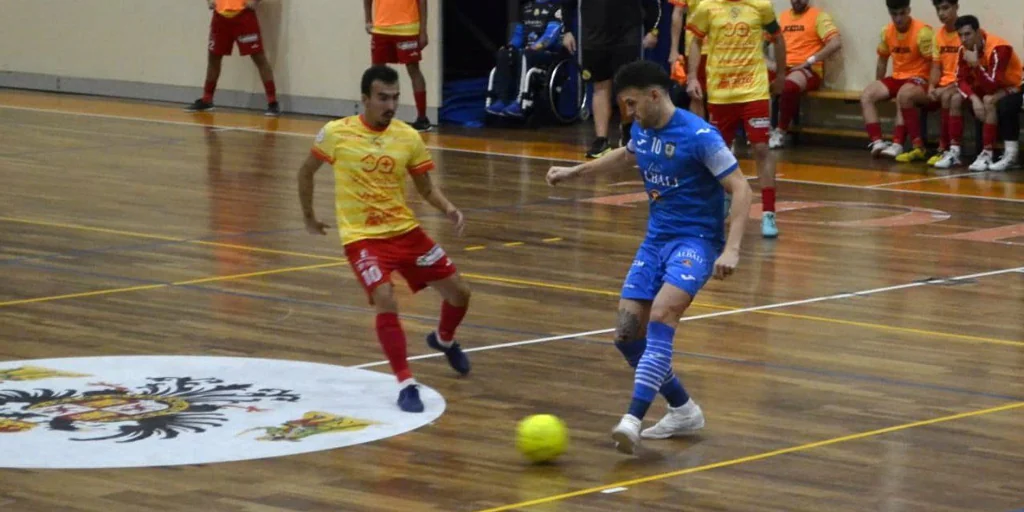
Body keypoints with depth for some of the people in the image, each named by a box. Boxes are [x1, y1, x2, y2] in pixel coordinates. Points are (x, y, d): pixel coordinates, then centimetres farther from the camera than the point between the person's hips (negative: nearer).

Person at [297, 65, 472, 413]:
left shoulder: (409, 137, -3)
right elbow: (306, 171, 7)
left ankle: (444, 340, 41)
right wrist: (309, 217, 13)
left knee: (459, 292, 7)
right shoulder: (336, 133, -10)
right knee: (385, 300, -26)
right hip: (362, 237, -4)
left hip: (406, 230, 4)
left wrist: (448, 209, -13)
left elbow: (426, 188, 6)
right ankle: (406, 385, -15)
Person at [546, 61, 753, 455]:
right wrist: (575, 171, 34)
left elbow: (741, 190, -18)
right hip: (656, 240, 8)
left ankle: (634, 418, -37)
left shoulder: (699, 136, -18)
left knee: (661, 315, -29)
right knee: (627, 334, 1)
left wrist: (731, 249, -28)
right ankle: (683, 411, 18)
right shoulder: (642, 130, 5)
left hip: (696, 240, -8)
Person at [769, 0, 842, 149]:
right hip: (783, 68, 6)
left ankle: (781, 132, -23)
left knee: (789, 86, -39)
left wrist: (809, 61, -16)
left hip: (809, 70, -6)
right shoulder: (782, 17, 19)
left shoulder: (818, 16, 1)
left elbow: (836, 43, -12)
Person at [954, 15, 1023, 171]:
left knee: (989, 100, -34)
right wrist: (974, 98, -26)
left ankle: (988, 153, -29)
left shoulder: (998, 49, -29)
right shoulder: (964, 49, -8)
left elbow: (992, 87, -32)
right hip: (989, 86, 7)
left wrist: (976, 64, -40)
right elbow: (962, 80, -9)